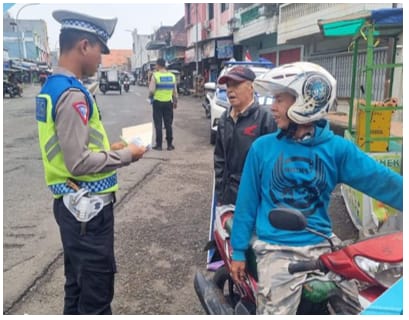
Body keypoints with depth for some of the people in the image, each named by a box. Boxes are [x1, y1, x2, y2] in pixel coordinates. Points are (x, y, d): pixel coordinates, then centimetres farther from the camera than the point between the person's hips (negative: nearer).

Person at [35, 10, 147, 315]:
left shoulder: (51, 86, 9)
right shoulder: (72, 94, -21)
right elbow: (79, 163, -25)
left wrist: (107, 148, 10)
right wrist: (125, 155, -13)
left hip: (73, 203, 10)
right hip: (87, 206, -10)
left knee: (78, 283, 23)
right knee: (96, 291, 6)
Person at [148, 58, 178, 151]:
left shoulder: (155, 75, -9)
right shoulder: (172, 76, 3)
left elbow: (151, 90, -11)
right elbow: (175, 91, 7)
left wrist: (151, 97, 10)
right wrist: (175, 102, 18)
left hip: (158, 102, -3)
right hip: (168, 102, 3)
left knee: (158, 124, 4)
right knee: (168, 124, 9)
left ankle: (159, 145, 6)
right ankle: (170, 145, 12)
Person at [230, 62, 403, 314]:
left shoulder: (337, 149, -2)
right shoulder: (262, 147, -3)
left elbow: (382, 181, -9)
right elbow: (247, 201, 1)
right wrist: (239, 250, 4)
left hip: (323, 246, 2)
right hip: (277, 248, -2)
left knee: (359, 309, 9)